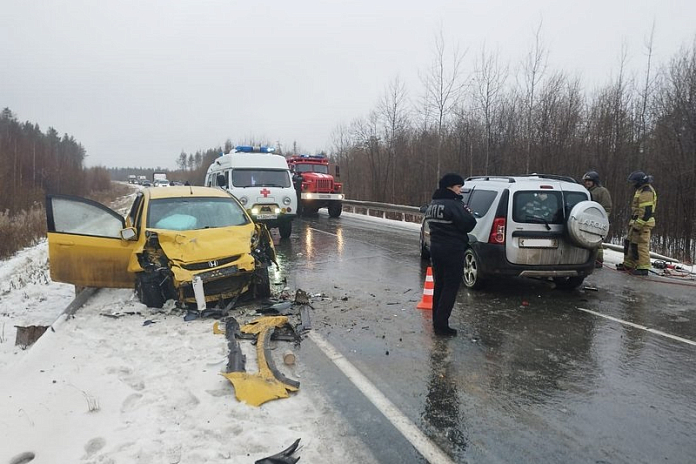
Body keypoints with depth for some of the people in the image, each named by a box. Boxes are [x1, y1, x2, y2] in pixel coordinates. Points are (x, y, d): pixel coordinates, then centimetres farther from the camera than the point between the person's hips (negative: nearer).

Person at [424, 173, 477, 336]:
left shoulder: (432, 205, 11)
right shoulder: (453, 205, -17)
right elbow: (468, 224, -20)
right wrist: (468, 214, 2)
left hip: (436, 248, 9)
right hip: (452, 251, -8)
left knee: (439, 286, 16)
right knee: (450, 288, -2)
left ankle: (437, 321, 24)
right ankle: (441, 325, -1)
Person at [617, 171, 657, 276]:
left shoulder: (646, 192, -17)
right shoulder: (641, 190, 18)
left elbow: (646, 212, -23)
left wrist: (637, 225, -23)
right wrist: (633, 223, 25)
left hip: (642, 223, -11)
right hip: (637, 222, 11)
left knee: (641, 245, -10)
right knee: (630, 243, 16)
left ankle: (643, 268, -7)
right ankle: (628, 264, 24)